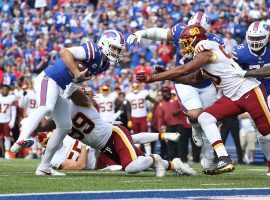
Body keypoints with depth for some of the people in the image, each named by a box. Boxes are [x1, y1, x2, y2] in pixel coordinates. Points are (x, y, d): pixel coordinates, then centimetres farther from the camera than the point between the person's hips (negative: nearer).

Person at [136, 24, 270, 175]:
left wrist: (152, 78, -17)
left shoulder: (205, 51, -16)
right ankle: (224, 160, -11)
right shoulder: (204, 55, 13)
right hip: (234, 97, 10)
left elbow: (182, 71, -19)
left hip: (250, 91, -9)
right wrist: (168, 77, 8)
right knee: (205, 118, -4)